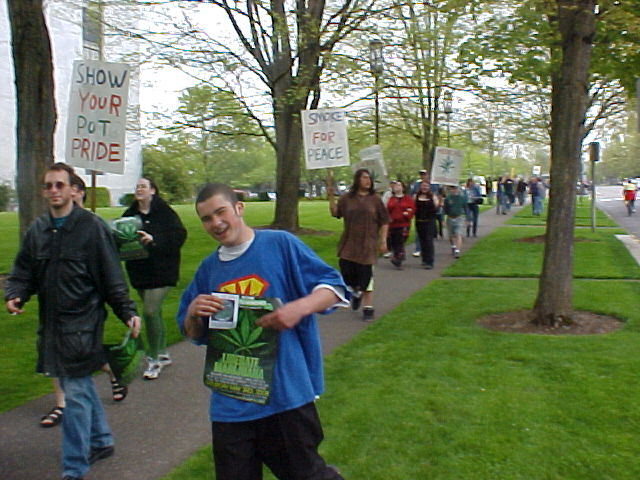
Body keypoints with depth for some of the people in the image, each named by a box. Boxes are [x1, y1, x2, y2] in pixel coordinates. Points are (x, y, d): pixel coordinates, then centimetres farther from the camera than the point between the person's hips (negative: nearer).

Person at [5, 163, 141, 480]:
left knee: (76, 393, -3)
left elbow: (112, 278, -8)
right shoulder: (37, 230, 8)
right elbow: (23, 272, 11)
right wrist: (14, 296, -8)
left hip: (82, 325, -6)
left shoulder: (92, 227, -9)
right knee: (80, 386, 19)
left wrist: (127, 313, -12)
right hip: (51, 324, 6)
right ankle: (101, 441, 37)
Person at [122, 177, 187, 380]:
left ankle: (153, 359, 1)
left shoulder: (164, 212, -9)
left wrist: (154, 239, -26)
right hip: (139, 271, 6)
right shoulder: (130, 214, 6)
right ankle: (163, 354, 30)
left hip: (161, 271, -6)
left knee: (150, 311, -13)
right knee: (154, 312, 15)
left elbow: (179, 235, -17)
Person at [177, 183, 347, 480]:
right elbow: (194, 334, 16)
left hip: (286, 392, -4)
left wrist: (300, 307, -22)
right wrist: (193, 314, -6)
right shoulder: (208, 269, 10)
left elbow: (333, 288, -3)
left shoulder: (281, 244, -4)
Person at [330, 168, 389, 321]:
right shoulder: (347, 198, 4)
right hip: (348, 244, 1)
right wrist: (331, 196, -10)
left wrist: (383, 240, -1)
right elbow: (335, 212, -1)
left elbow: (384, 222, 4)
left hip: (367, 245, -1)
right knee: (346, 273, 2)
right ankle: (356, 292, 35)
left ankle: (368, 308, 11)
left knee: (366, 277, -1)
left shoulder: (375, 199, 1)